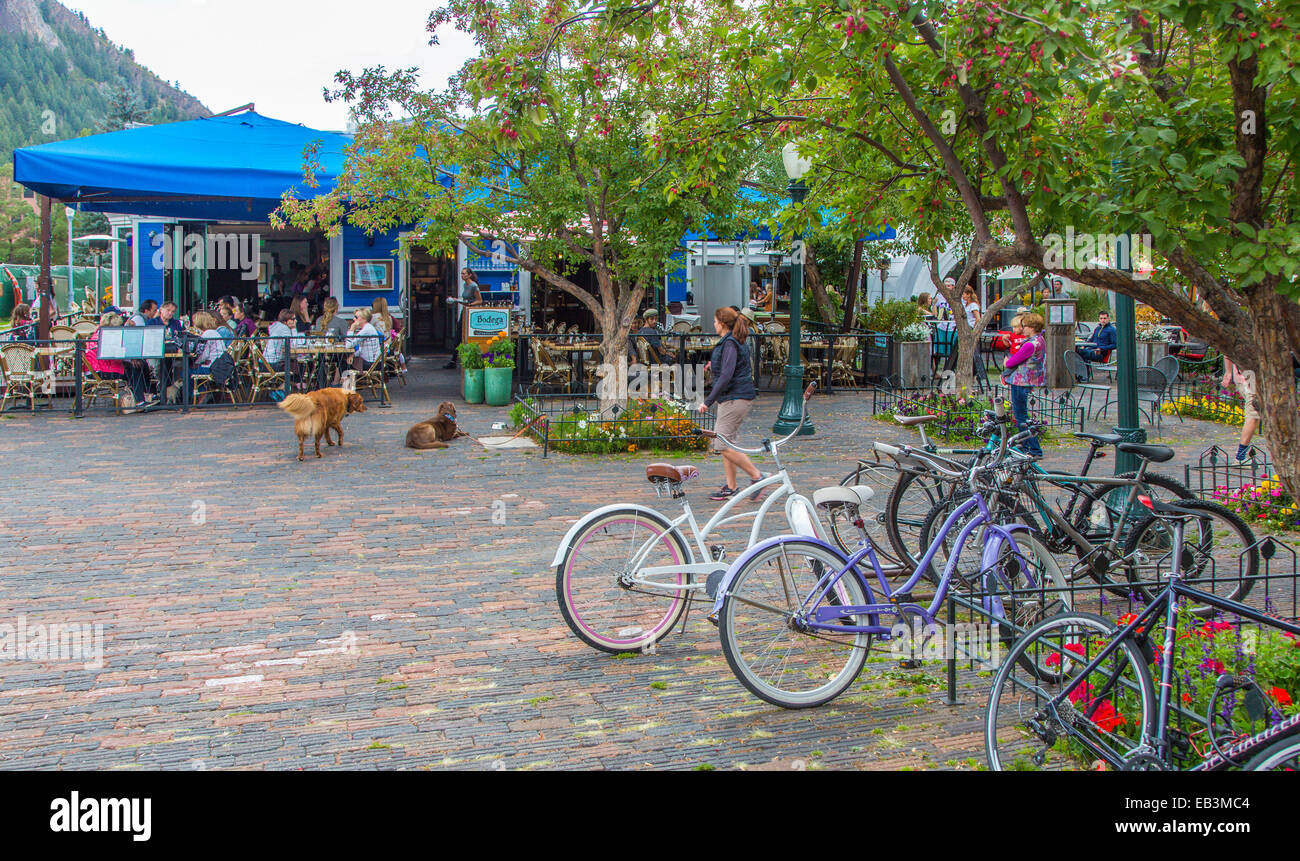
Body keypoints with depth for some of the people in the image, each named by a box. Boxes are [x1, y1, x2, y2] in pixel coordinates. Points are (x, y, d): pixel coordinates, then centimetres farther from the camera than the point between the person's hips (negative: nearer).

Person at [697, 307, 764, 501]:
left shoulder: (730, 344, -16)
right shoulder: (738, 342, 15)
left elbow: (727, 375, -25)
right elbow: (747, 368, 25)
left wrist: (709, 401, -24)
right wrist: (716, 364, 32)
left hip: (734, 398, -11)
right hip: (730, 399, 11)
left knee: (724, 445, -10)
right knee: (725, 443, 12)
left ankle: (757, 476, -4)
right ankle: (730, 487, 16)